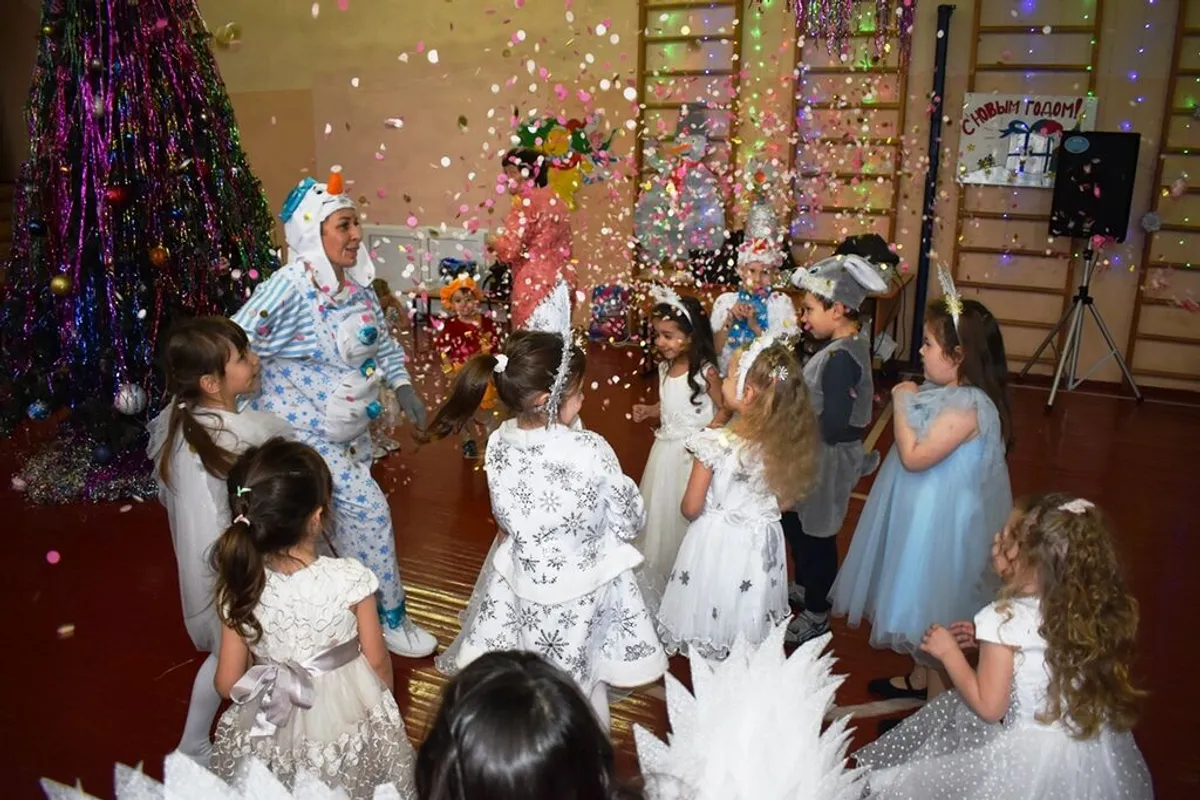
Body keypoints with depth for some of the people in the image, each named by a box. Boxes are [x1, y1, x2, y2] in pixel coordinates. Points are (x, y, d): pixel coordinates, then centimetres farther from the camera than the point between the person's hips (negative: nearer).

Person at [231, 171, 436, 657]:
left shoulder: (357, 281, -1)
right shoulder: (289, 289, -24)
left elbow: (382, 340, 12)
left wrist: (401, 385, 2)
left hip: (352, 427, 8)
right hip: (304, 429, -7)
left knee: (349, 517, 19)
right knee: (368, 507, -9)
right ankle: (389, 618, 9)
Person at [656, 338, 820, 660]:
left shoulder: (714, 443, -24)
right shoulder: (785, 441, -11)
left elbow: (691, 509, -15)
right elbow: (786, 501, 1)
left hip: (717, 544, -4)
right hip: (761, 545, 4)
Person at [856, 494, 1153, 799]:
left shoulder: (1006, 618, -22)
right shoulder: (1094, 609, -3)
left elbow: (988, 707, -18)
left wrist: (949, 651, -6)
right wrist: (987, 641, 14)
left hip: (1032, 759, -7)